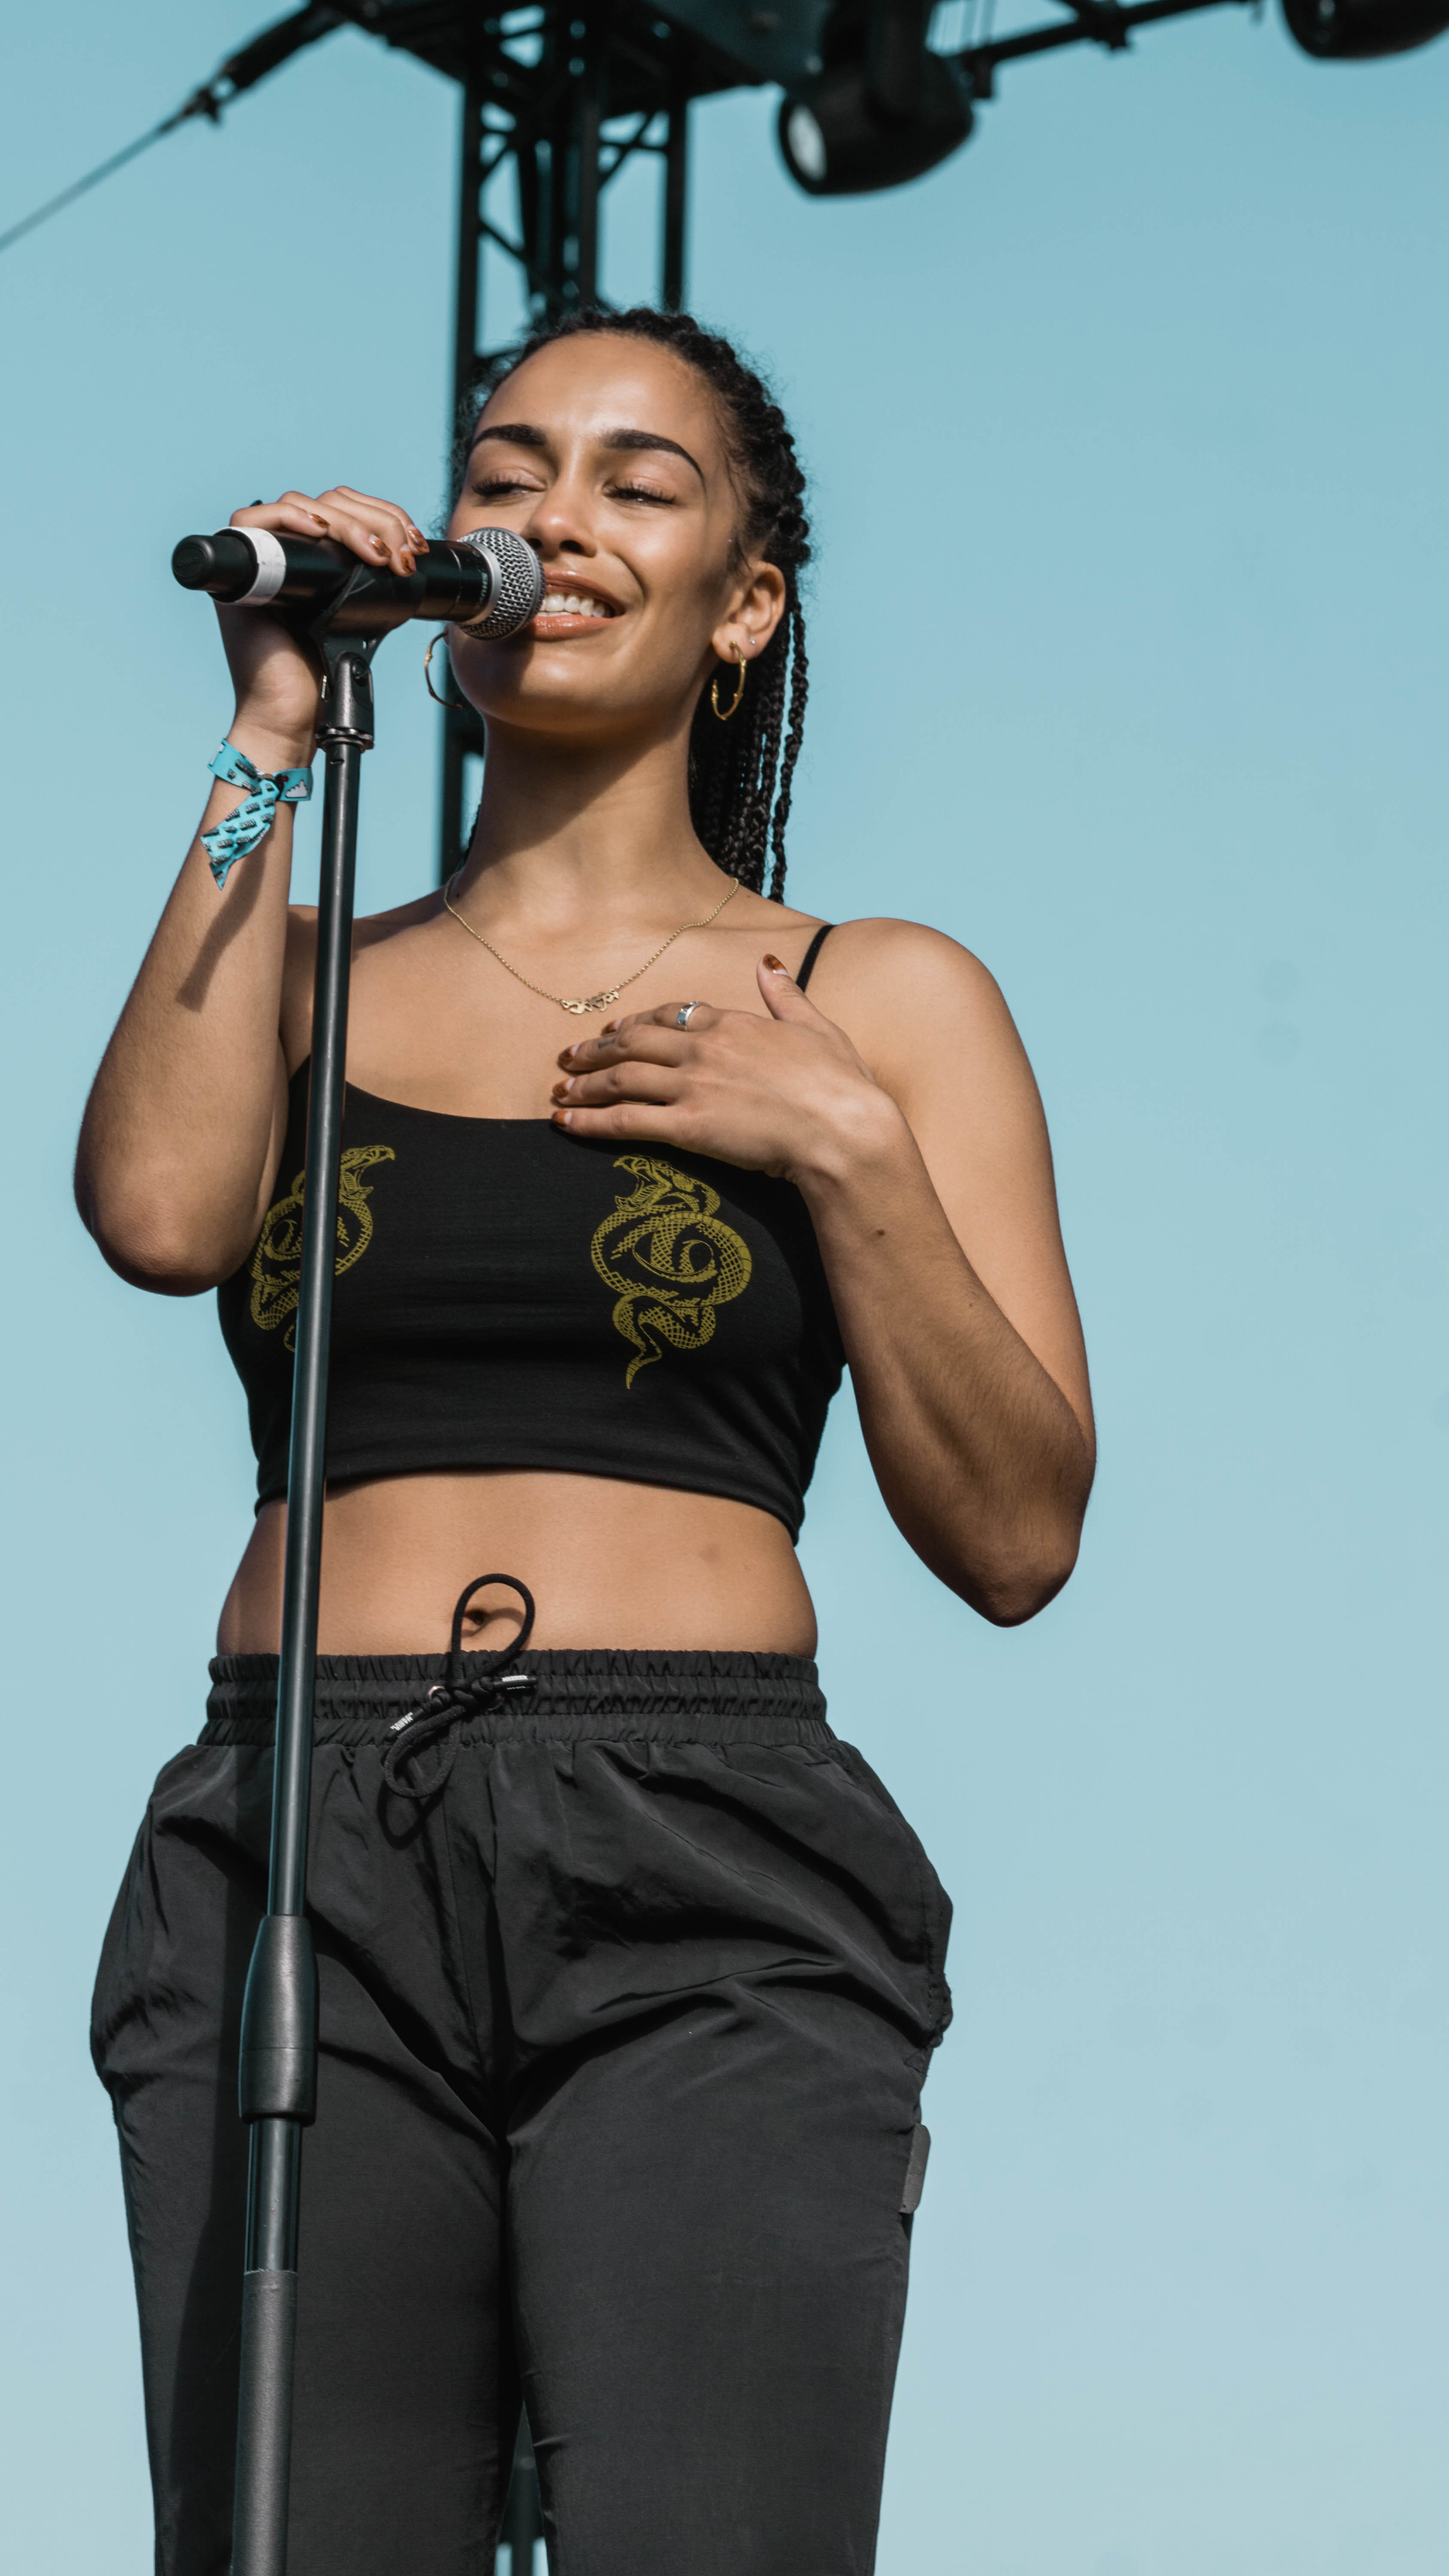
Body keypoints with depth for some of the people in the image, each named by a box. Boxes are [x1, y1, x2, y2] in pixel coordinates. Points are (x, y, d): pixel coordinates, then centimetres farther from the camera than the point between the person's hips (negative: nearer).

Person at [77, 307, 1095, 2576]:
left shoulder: (885, 1003, 14)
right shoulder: (308, 977, 20)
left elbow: (1017, 1536, 8)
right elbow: (159, 1207, -4)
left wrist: (852, 1145, -3)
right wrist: (273, 740, 3)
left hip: (704, 1882, -1)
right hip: (302, 1865, 2)